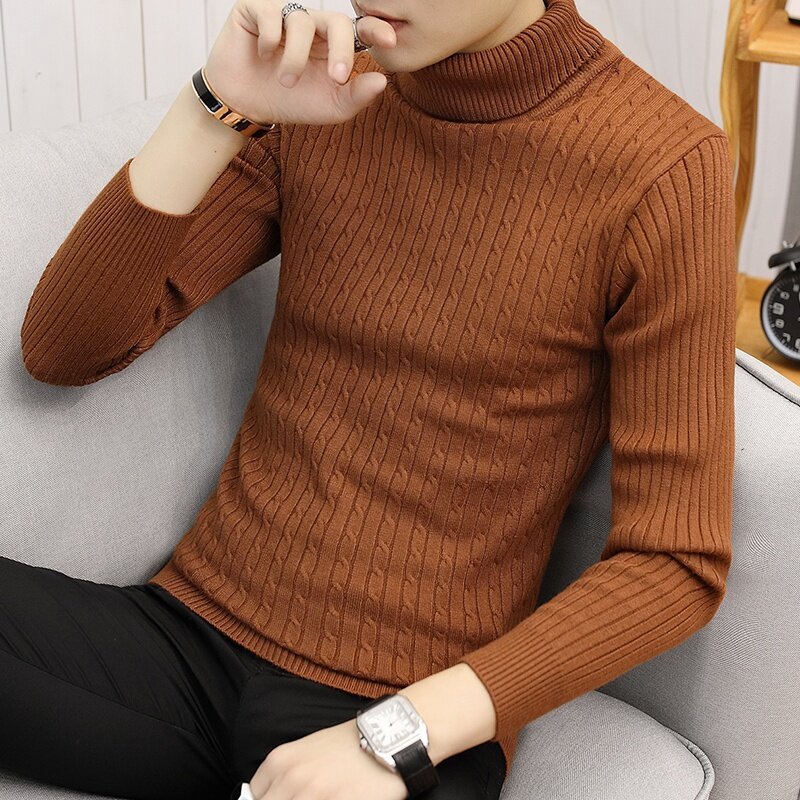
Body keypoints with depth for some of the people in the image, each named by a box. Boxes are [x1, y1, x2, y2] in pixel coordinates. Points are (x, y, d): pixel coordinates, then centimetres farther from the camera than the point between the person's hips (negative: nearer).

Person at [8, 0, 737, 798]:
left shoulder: (662, 169, -8)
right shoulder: (314, 106, 5)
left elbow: (676, 562, -9)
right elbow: (62, 350, 1)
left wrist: (397, 736, -18)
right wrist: (218, 110, -12)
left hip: (417, 709, -4)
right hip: (189, 629, 5)